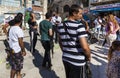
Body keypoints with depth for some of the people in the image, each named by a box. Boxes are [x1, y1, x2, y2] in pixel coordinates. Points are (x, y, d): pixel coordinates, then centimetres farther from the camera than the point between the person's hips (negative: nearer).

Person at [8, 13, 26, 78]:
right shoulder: (19, 30, -20)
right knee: (15, 66, 6)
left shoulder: (11, 28, 4)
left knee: (18, 63, 22)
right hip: (17, 51, -8)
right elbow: (20, 42, -19)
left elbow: (11, 39, 12)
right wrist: (24, 50, -8)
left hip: (12, 49, 8)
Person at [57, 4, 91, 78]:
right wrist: (89, 56, -6)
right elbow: (85, 47, -24)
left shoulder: (60, 26, 4)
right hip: (78, 61, -6)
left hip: (65, 58, 7)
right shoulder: (79, 26, -18)